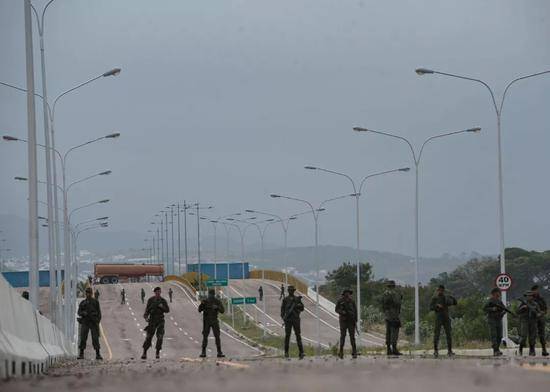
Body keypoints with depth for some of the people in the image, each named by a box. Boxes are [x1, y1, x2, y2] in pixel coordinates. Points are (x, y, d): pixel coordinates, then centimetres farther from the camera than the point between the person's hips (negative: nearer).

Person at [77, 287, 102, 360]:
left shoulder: (95, 302, 6)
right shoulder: (82, 303, 9)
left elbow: (99, 312, 4)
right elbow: (79, 312, 6)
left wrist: (98, 321, -7)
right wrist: (83, 313, -17)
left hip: (93, 322, -1)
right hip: (85, 322, 1)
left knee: (95, 338, -6)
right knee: (83, 338, -5)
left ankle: (98, 354, -4)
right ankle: (81, 354, 0)